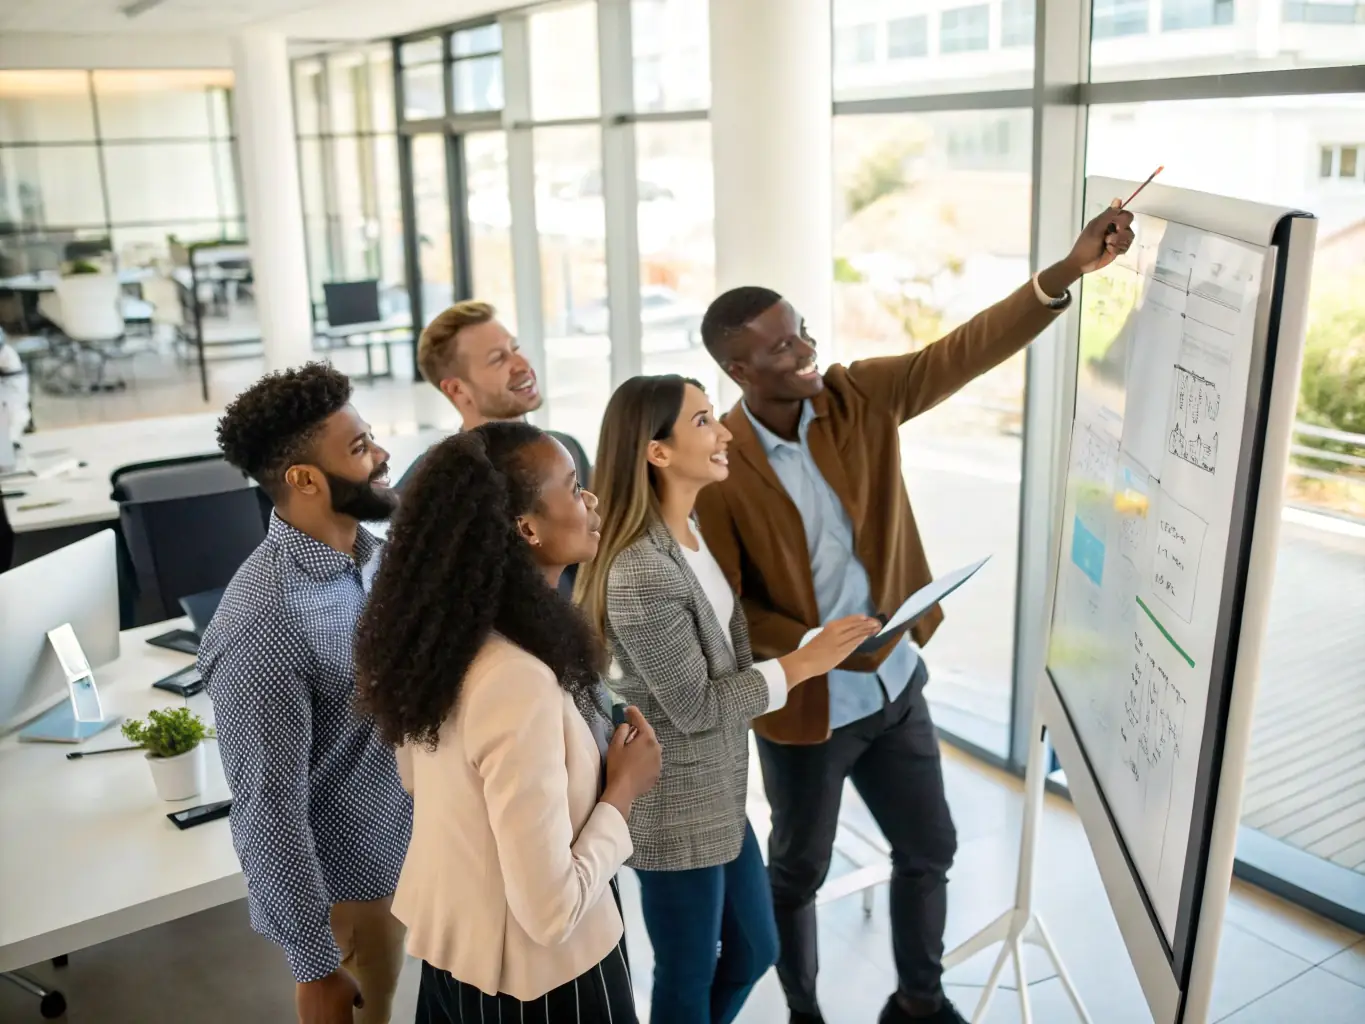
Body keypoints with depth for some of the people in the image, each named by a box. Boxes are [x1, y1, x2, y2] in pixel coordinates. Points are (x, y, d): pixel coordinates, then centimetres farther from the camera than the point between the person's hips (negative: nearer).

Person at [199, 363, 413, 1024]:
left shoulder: (371, 555, -3)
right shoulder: (263, 621, -28)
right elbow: (268, 809, -23)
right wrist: (315, 964, -17)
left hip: (408, 851, 7)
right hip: (343, 883, -7)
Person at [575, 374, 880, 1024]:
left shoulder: (693, 536, 2)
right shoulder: (640, 572, -28)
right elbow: (695, 707, -22)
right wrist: (802, 664, -16)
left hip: (719, 798, 9)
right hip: (674, 814, -9)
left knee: (754, 951, 24)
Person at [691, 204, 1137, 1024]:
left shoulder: (860, 397, -8)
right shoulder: (717, 467, -20)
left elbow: (964, 351, -16)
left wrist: (1070, 270, -27)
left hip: (896, 686, 5)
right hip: (804, 707, -4)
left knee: (929, 849, 19)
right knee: (800, 869, 17)